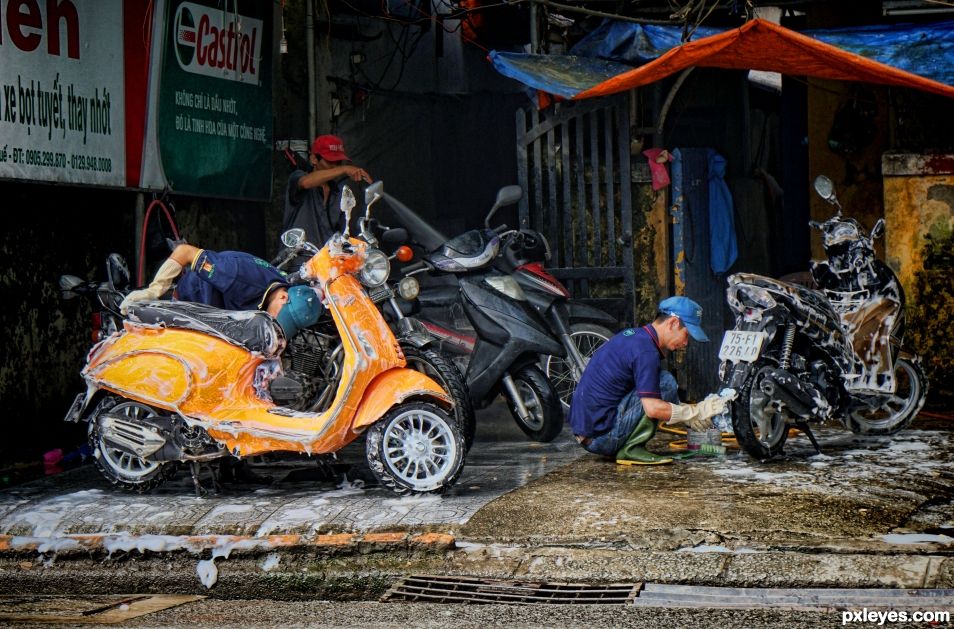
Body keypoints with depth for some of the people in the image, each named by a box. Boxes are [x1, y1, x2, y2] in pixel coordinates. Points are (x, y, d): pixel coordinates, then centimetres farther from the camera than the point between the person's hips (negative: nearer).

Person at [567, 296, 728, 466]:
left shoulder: (633, 335, 15)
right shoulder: (645, 350, -16)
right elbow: (653, 408, -22)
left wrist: (689, 412, 20)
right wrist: (696, 411, -9)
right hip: (601, 436, -10)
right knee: (666, 382, -12)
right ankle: (631, 450, -11)